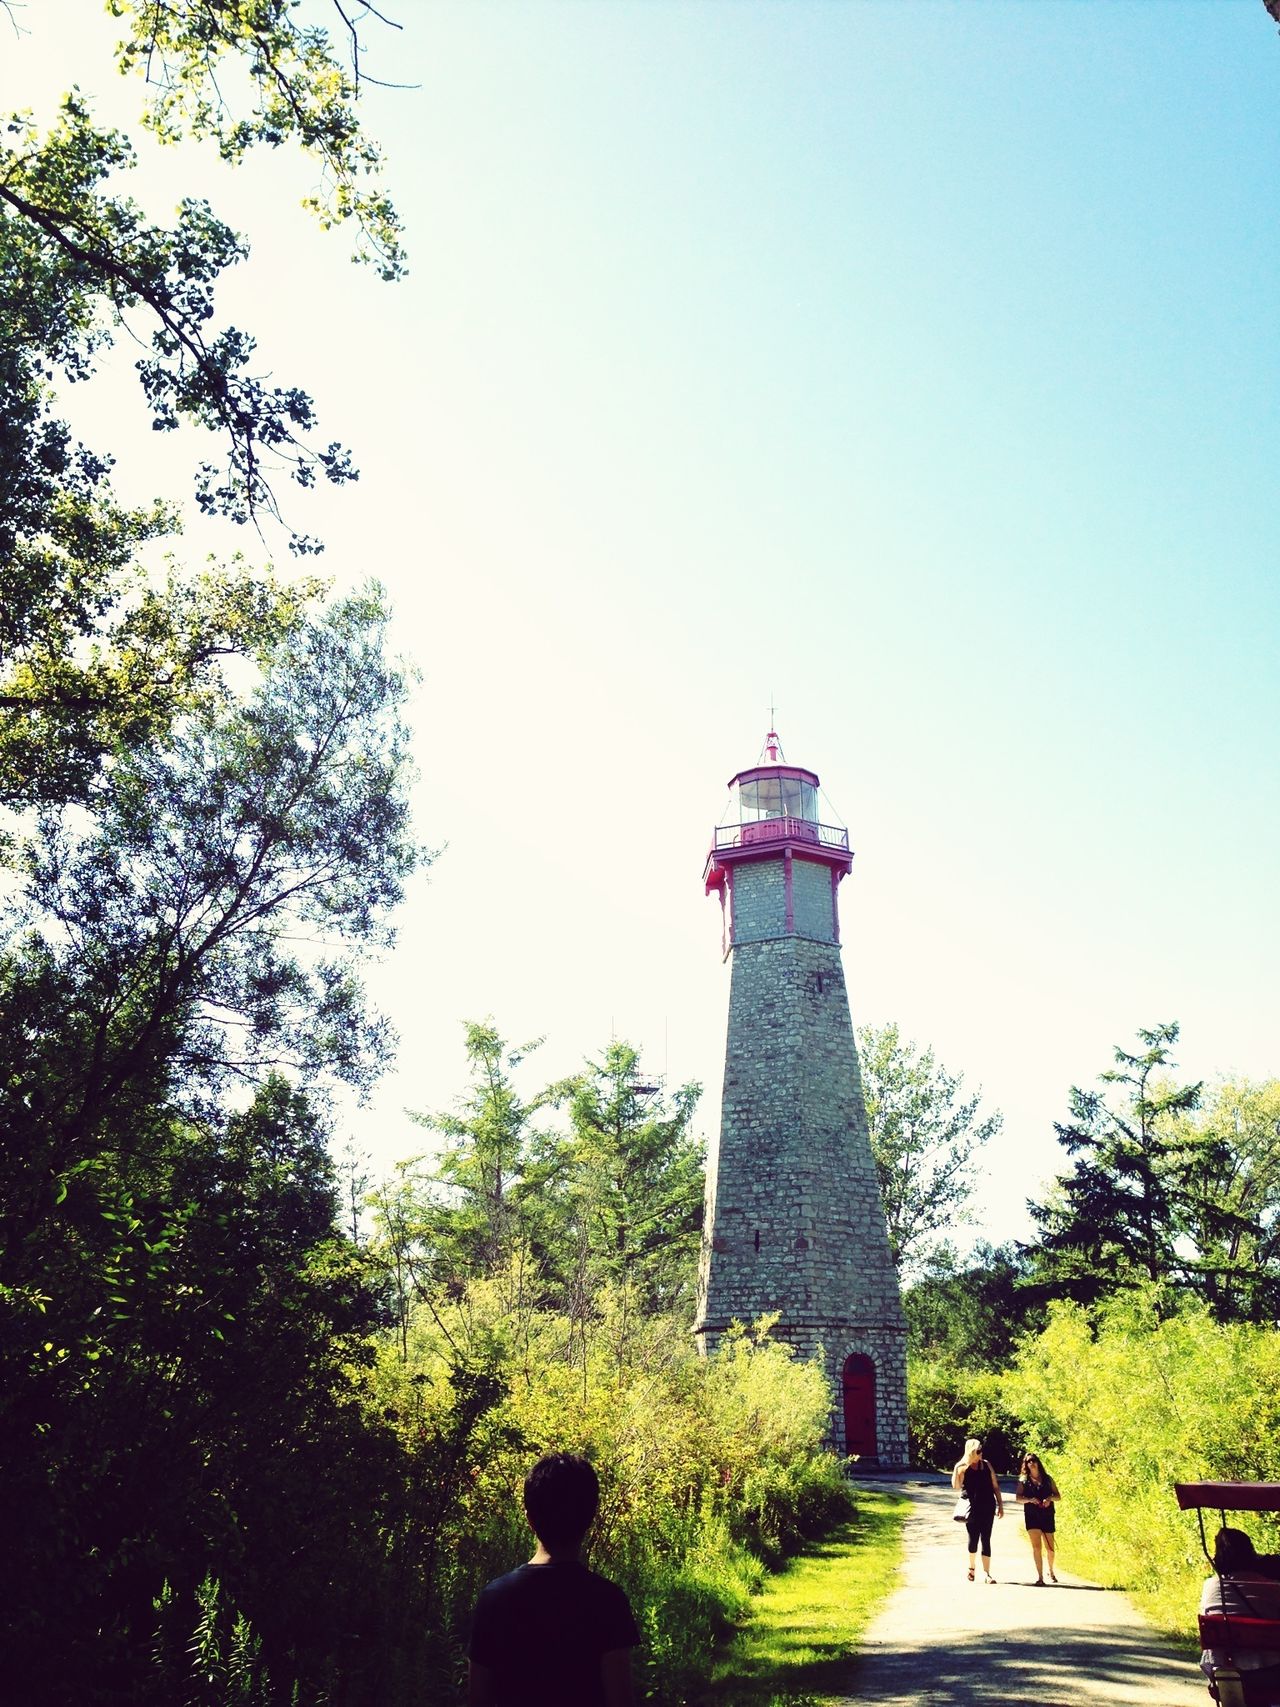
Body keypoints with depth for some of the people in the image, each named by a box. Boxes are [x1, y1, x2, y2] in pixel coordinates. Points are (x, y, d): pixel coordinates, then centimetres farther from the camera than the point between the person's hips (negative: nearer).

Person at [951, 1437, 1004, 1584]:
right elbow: (956, 1487, -12)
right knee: (973, 1538, 6)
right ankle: (971, 1567, 28)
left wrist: (1000, 1504, 6)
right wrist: (956, 1470, -22)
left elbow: (995, 1486, 11)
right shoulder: (963, 1468, -3)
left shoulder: (986, 1465, 7)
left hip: (988, 1508, 2)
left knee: (986, 1540, 1)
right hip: (972, 1508, -2)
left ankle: (986, 1573, 3)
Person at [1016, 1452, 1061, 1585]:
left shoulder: (1047, 1479, 9)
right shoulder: (1023, 1480, 6)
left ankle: (1050, 1572, 36)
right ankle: (1040, 1577, -9)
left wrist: (1050, 1498, -13)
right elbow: (1018, 1498, 0)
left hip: (1047, 1515, 1)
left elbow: (1058, 1496, 8)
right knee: (1036, 1546, -12)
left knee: (1050, 1548, 10)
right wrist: (1030, 1500, -18)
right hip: (1031, 1516, -1)